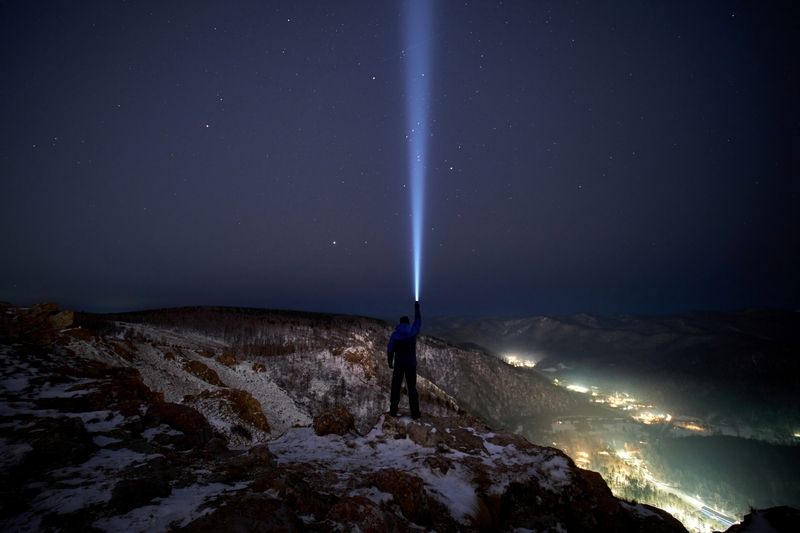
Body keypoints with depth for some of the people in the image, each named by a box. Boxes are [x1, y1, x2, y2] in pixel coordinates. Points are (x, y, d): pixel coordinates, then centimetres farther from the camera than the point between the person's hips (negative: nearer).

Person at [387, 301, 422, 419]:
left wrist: (390, 362, 6)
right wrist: (416, 308, 23)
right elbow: (418, 321, 13)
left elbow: (390, 350, -6)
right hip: (411, 364, 1)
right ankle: (415, 413, 6)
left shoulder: (395, 334, -6)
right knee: (412, 388, 5)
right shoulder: (413, 332, -4)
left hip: (399, 364, -1)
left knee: (395, 387, 9)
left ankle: (393, 410, 12)